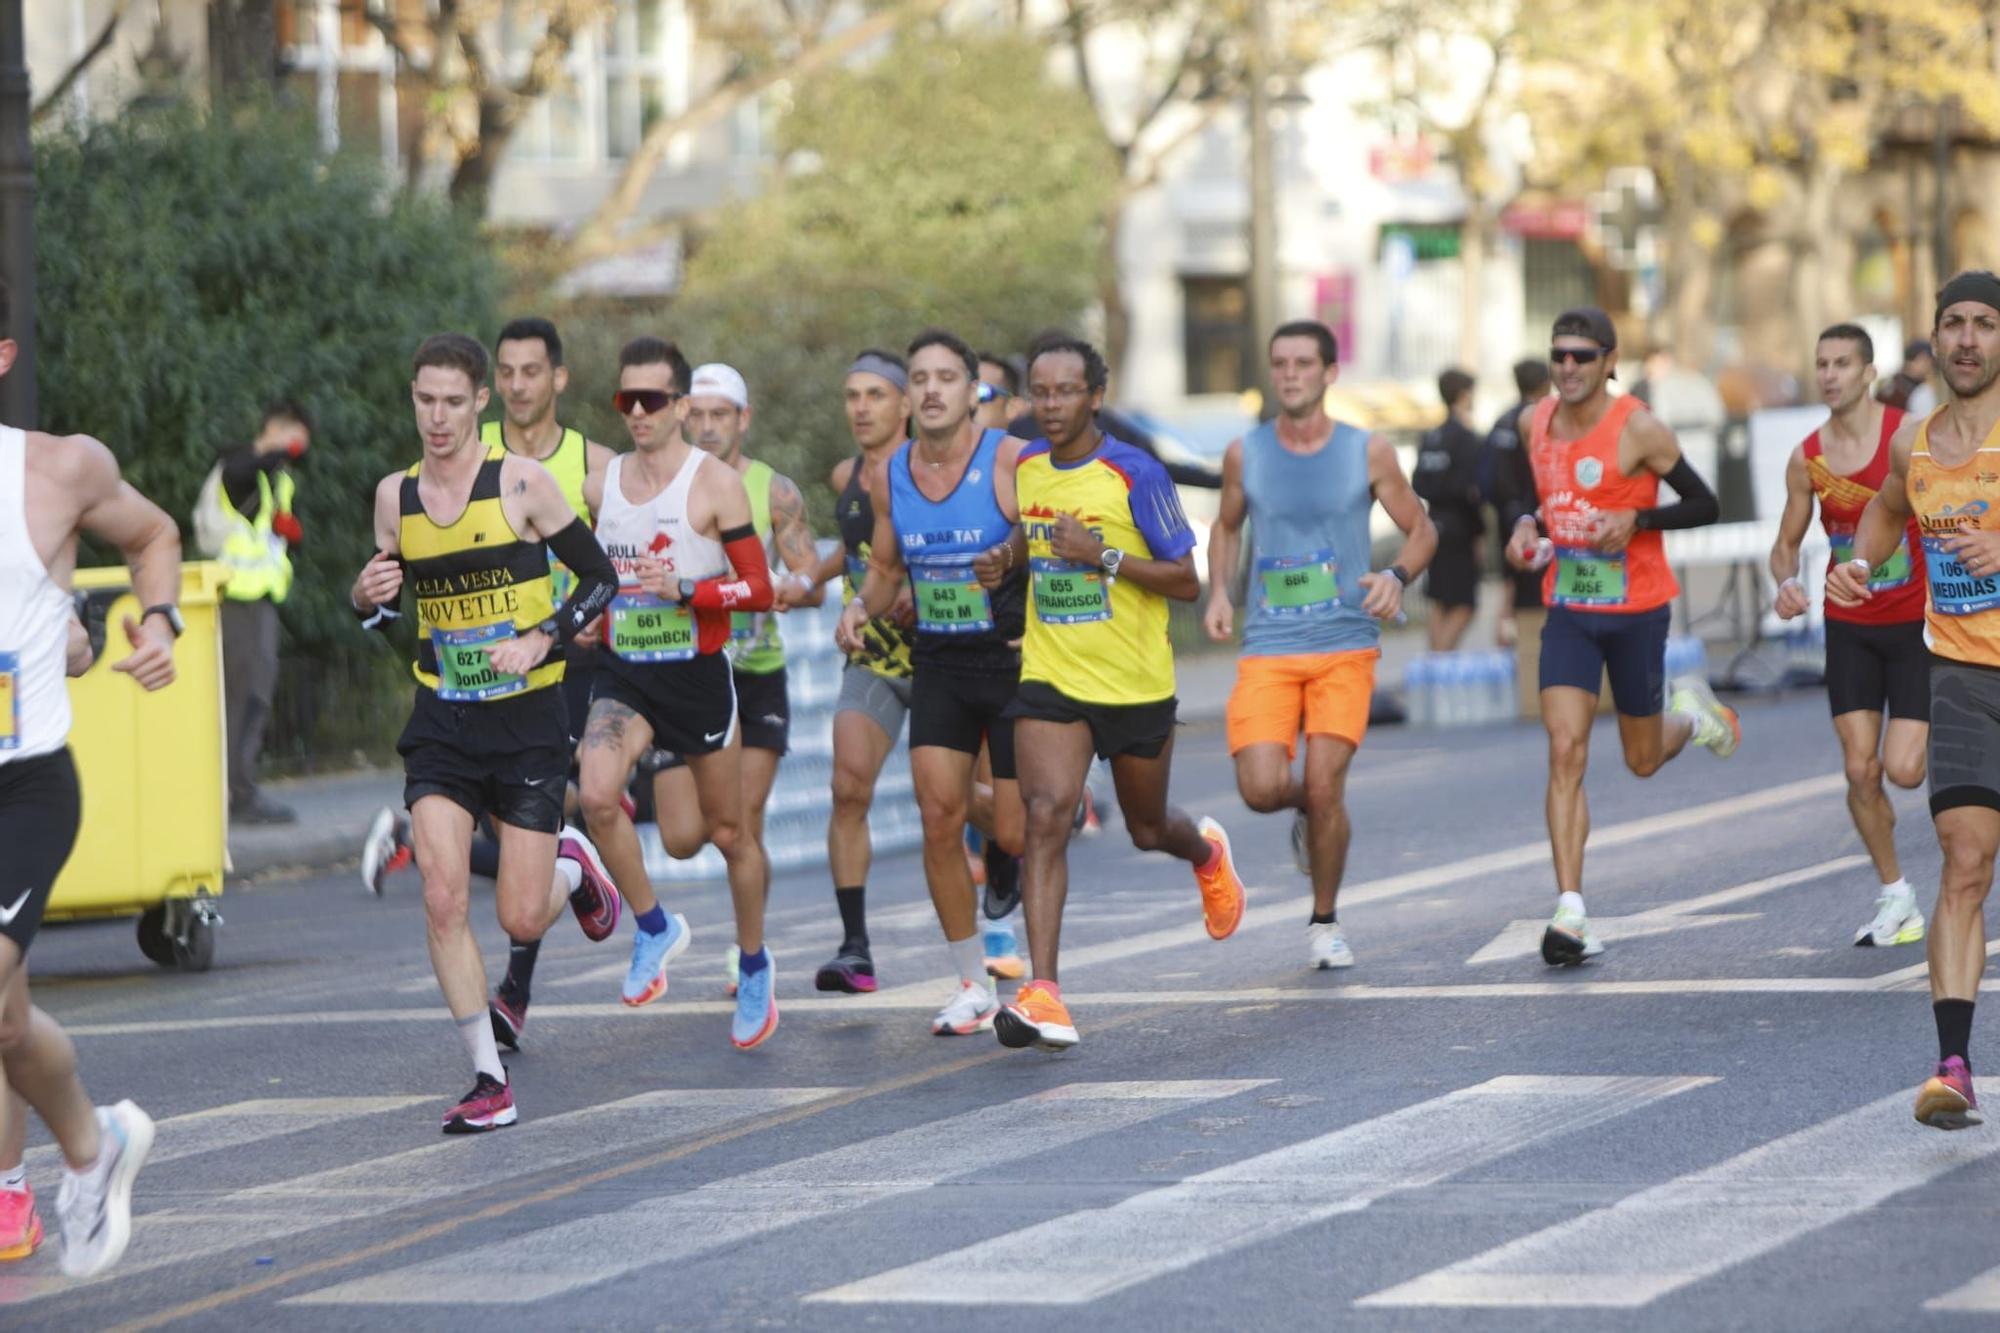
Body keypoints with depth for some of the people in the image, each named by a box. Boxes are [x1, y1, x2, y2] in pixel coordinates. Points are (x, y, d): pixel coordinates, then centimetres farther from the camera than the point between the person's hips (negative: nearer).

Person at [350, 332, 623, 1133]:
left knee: (521, 921, -2)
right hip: (440, 724, 3)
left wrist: (541, 642, -16)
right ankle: (489, 1081, -3)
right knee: (444, 901, -13)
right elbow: (383, 608, 16)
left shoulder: (521, 482, -8)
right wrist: (367, 598, -8)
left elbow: (599, 577, -2)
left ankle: (570, 871, 35)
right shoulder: (395, 495, 4)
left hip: (526, 719, -3)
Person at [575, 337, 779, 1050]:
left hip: (697, 675, -3)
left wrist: (685, 591, -24)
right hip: (622, 676, 3)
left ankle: (754, 964, 31)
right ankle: (654, 926, -5)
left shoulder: (715, 484, -9)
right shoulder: (602, 484, 6)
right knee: (597, 793, -25)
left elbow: (760, 590, -12)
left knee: (728, 832, 9)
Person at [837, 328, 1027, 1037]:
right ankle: (973, 985, 5)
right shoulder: (889, 476, 4)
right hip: (936, 665, 4)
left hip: (1015, 659, -4)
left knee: (1016, 834, -5)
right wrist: (862, 606, -2)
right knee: (939, 818, -8)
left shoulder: (1012, 461, -12)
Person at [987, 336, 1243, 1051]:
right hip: (1050, 678, 2)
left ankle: (1206, 853, 55)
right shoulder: (1025, 467, 2)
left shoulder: (1136, 475, -14)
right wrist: (1006, 559, 2)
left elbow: (1186, 581, -12)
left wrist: (1104, 556, -24)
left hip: (1137, 683, -2)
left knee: (1147, 829, 15)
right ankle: (1043, 993, -24)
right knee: (1046, 815, -18)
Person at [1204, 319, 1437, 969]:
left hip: (1345, 647, -1)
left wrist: (1397, 576, -12)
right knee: (1261, 787, -16)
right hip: (1267, 648, 1)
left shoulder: (1367, 452, -1)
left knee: (1324, 788, -10)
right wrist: (1219, 592, 4)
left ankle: (1325, 922, 13)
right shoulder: (1245, 454, 4)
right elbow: (1227, 526, 22)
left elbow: (1421, 530, 9)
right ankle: (1307, 811, 23)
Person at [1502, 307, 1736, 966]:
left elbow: (1703, 504, -8)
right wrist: (1529, 527, -1)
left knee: (1643, 760, 11)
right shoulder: (1535, 423, 2)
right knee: (1565, 753, -12)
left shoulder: (1638, 429, -14)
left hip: (1637, 611, -3)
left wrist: (1637, 518, -22)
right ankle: (1570, 912, -15)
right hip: (1568, 610, 3)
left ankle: (1691, 712, 48)